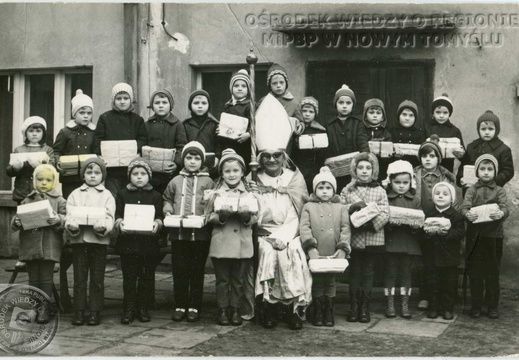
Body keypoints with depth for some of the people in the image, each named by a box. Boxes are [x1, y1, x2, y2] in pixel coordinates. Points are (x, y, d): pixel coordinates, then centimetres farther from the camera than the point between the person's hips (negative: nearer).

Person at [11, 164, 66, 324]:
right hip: (30, 244, 3)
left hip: (49, 246, -3)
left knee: (46, 278, 2)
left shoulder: (59, 201, 3)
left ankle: (44, 308, 9)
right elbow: (18, 218, 10)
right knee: (33, 278, 11)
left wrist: (58, 219, -25)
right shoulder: (27, 201, 12)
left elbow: (67, 219, -5)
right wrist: (17, 222, -13)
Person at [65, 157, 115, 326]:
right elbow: (69, 214, 3)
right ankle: (79, 311, 10)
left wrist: (103, 226, -24)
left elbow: (109, 217, -2)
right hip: (78, 238, 1)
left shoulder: (107, 195, 8)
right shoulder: (75, 194, 12)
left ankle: (95, 311, 9)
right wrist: (71, 225, -20)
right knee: (79, 277, 4)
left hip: (99, 239, -1)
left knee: (97, 277, 2)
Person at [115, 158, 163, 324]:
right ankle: (129, 309, 8)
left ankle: (143, 309, 16)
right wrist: (120, 223, -19)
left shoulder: (155, 195, 8)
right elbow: (117, 214, 2)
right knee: (129, 277, 2)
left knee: (147, 276, 5)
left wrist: (156, 223, -19)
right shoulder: (122, 194, 8)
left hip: (149, 242, 1)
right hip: (128, 242, 0)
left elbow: (159, 216, 2)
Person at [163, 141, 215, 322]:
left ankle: (194, 306, 13)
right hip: (178, 233, 2)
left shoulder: (208, 182, 4)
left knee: (197, 271, 5)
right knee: (179, 271, 5)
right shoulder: (175, 181, 10)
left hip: (200, 234, -2)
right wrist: (168, 211, -1)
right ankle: (180, 305, 14)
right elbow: (167, 200, 17)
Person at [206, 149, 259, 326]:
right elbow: (209, 217, 3)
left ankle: (236, 310, 16)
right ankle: (222, 310, 12)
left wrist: (246, 215, -13)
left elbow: (255, 218, 7)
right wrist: (221, 215, -16)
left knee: (239, 280, 7)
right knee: (222, 279, 4)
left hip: (243, 245, 1)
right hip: (221, 244, -1)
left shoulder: (249, 195, 8)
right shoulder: (217, 194, 5)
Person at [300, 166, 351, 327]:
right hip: (315, 255, -1)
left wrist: (342, 249, -9)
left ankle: (329, 313, 19)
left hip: (333, 255, 1)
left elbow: (345, 229, 2)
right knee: (316, 283, 6)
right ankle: (318, 313, 17)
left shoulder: (341, 208, 8)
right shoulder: (308, 207, 5)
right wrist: (311, 247, -15)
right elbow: (304, 228, -4)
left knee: (330, 283, 9)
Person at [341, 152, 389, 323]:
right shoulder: (347, 190, 7)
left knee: (368, 272, 6)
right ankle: (354, 305, 14)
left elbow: (384, 214, -3)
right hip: (353, 237, 0)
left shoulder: (380, 191, 5)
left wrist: (371, 222, -19)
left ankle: (365, 307, 14)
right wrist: (353, 206, -17)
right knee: (354, 272, 6)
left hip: (373, 237, 0)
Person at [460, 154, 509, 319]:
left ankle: (493, 307, 16)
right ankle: (476, 307, 15)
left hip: (493, 237, 0)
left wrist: (501, 213, -35)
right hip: (474, 237, 1)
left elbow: (505, 207, -11)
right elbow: (464, 206, -8)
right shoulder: (472, 190, 7)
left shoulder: (499, 191, 5)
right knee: (475, 273, 6)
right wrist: (467, 214, -32)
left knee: (493, 273, 6)